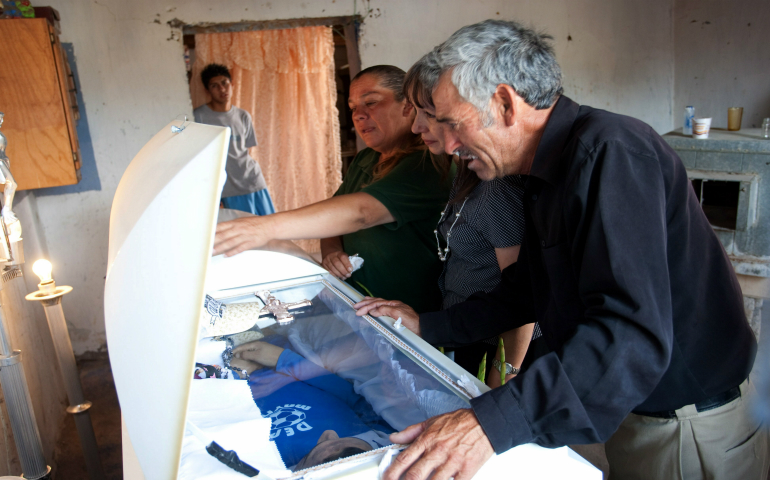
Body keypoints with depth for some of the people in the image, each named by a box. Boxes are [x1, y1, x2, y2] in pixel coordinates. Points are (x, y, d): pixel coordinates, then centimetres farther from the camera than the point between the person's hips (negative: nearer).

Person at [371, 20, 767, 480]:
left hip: (692, 430, -8)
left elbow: (631, 335, -37)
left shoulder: (610, 153, -26)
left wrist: (496, 420, -44)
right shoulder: (548, 173, 6)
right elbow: (526, 291, 15)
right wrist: (430, 327, 9)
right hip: (631, 411, 8)